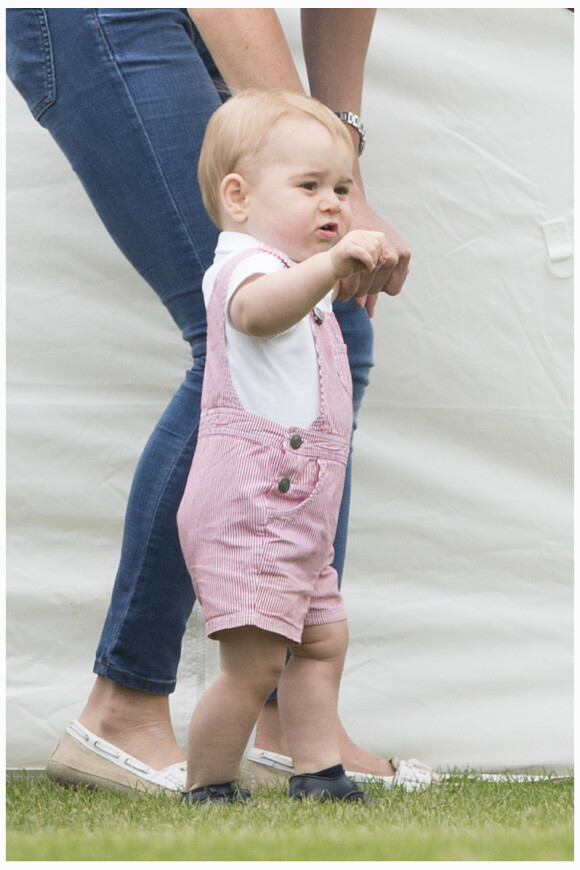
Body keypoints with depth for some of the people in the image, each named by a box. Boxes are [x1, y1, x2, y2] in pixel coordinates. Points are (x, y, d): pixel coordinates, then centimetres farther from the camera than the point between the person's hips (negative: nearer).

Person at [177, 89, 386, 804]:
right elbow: (256, 307, -41)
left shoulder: (297, 275, 22)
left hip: (296, 513, 11)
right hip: (250, 499, -11)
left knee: (323, 639, 15)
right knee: (255, 663, -12)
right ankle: (205, 792, -1)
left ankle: (318, 775, 22)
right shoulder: (248, 263, -13)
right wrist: (330, 266, -56)